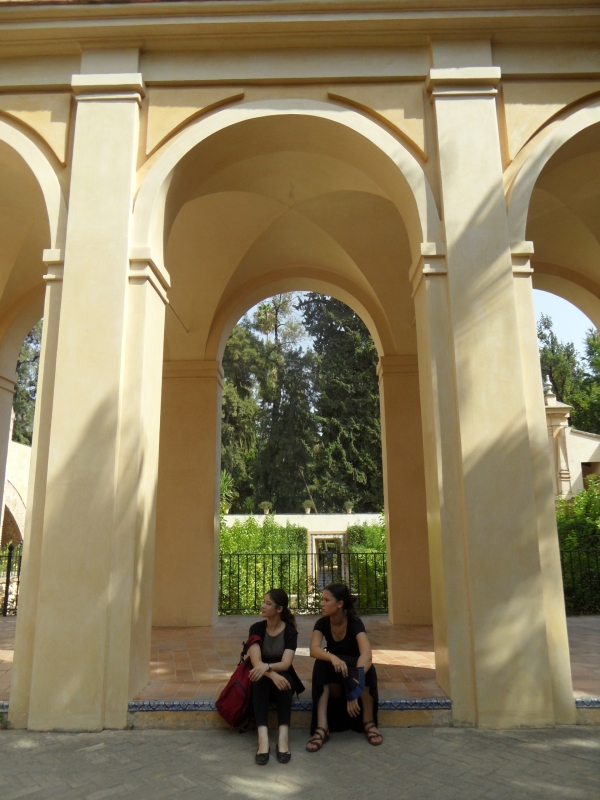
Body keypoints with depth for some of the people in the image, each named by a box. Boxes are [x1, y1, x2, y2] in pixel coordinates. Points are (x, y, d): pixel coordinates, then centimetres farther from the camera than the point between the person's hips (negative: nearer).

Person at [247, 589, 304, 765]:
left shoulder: (290, 631, -10)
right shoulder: (256, 628, -7)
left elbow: (285, 664, -21)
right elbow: (256, 661, -19)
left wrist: (267, 666, -42)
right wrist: (272, 675, -39)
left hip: (283, 676, 0)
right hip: (262, 678, 0)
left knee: (283, 680, -35)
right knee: (260, 680, -34)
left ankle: (283, 736, -45)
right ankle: (263, 738, -48)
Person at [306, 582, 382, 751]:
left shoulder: (355, 623, -23)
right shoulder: (322, 623, -12)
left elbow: (366, 654, -39)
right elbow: (314, 649, -29)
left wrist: (354, 688, -54)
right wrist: (332, 657, -51)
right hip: (333, 679, 2)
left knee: (367, 668, -35)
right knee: (321, 664, -30)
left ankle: (369, 722, -18)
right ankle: (322, 727, -35)